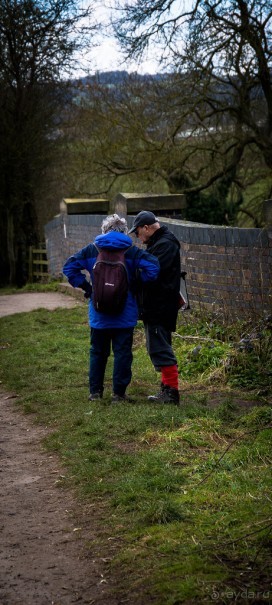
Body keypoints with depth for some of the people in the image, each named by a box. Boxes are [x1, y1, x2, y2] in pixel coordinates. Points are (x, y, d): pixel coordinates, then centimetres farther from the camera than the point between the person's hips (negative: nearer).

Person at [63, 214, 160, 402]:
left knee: (98, 352, 14)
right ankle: (119, 392, 7)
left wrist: (86, 287, 2)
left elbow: (69, 267, -1)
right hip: (125, 315, -2)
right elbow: (153, 266, -15)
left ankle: (95, 391, 18)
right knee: (122, 352, 6)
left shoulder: (92, 249, 1)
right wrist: (136, 284, -3)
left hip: (99, 314, 2)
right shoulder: (132, 251, -4)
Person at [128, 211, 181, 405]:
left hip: (160, 307, -11)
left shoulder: (165, 245, -16)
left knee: (160, 349, -8)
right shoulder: (159, 242, 17)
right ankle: (167, 389, 22)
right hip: (156, 307, 11)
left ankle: (171, 391, -5)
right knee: (159, 348, 15)